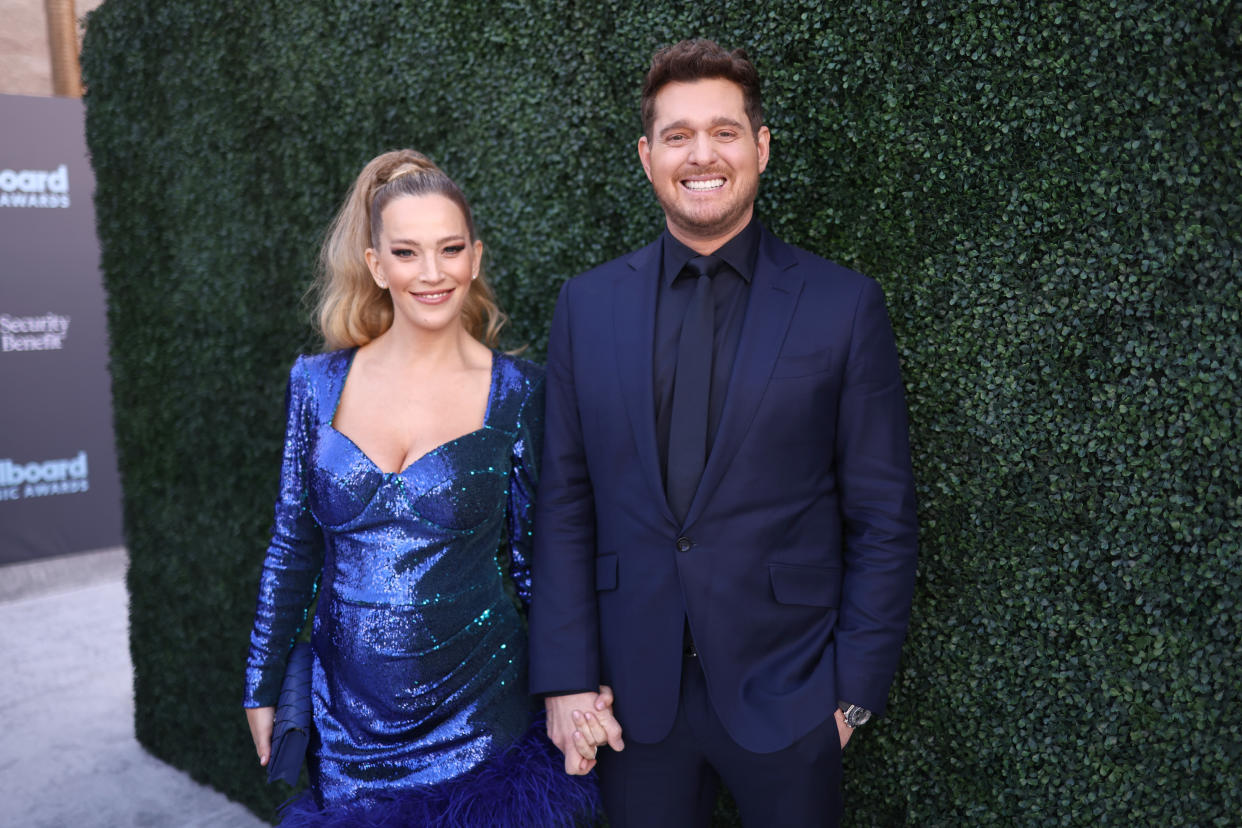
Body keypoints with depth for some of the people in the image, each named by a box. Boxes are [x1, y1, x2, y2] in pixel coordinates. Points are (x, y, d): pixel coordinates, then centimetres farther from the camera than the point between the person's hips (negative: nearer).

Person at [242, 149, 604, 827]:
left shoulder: (516, 393, -8)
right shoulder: (319, 384, -3)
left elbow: (531, 559, 0)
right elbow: (293, 547, 5)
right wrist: (263, 689, 9)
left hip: (477, 724, -2)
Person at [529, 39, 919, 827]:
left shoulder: (845, 305, -6)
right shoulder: (587, 304, 1)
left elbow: (883, 520, -3)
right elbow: (564, 505, 1)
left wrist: (855, 688, -5)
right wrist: (565, 676, -2)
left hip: (785, 694, -1)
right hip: (633, 690, 2)